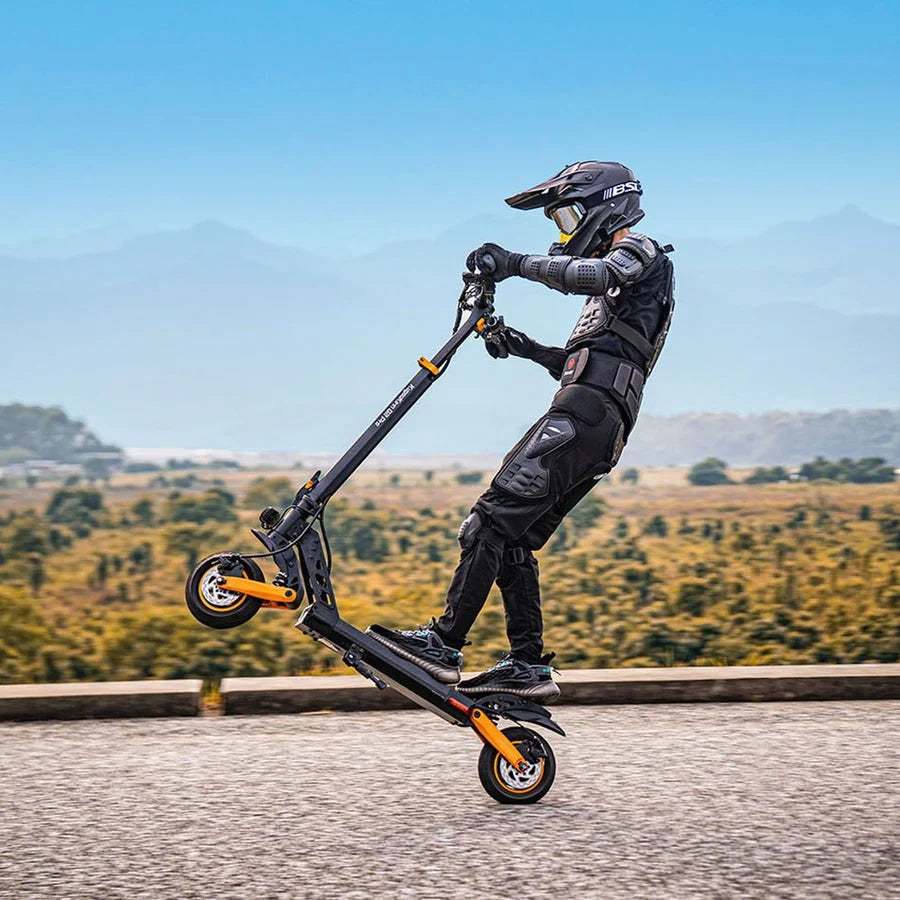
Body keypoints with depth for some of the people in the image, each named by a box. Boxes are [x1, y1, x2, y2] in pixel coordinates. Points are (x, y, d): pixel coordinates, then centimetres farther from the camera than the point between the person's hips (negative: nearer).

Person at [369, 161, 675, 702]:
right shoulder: (611, 278, 34)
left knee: (494, 521, -18)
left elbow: (603, 273, -21)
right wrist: (525, 348, 20)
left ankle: (444, 646, -23)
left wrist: (517, 264, -21)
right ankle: (529, 667, 7)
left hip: (587, 413, -10)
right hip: (599, 429, 10)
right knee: (513, 539, 7)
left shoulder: (637, 247, 5)